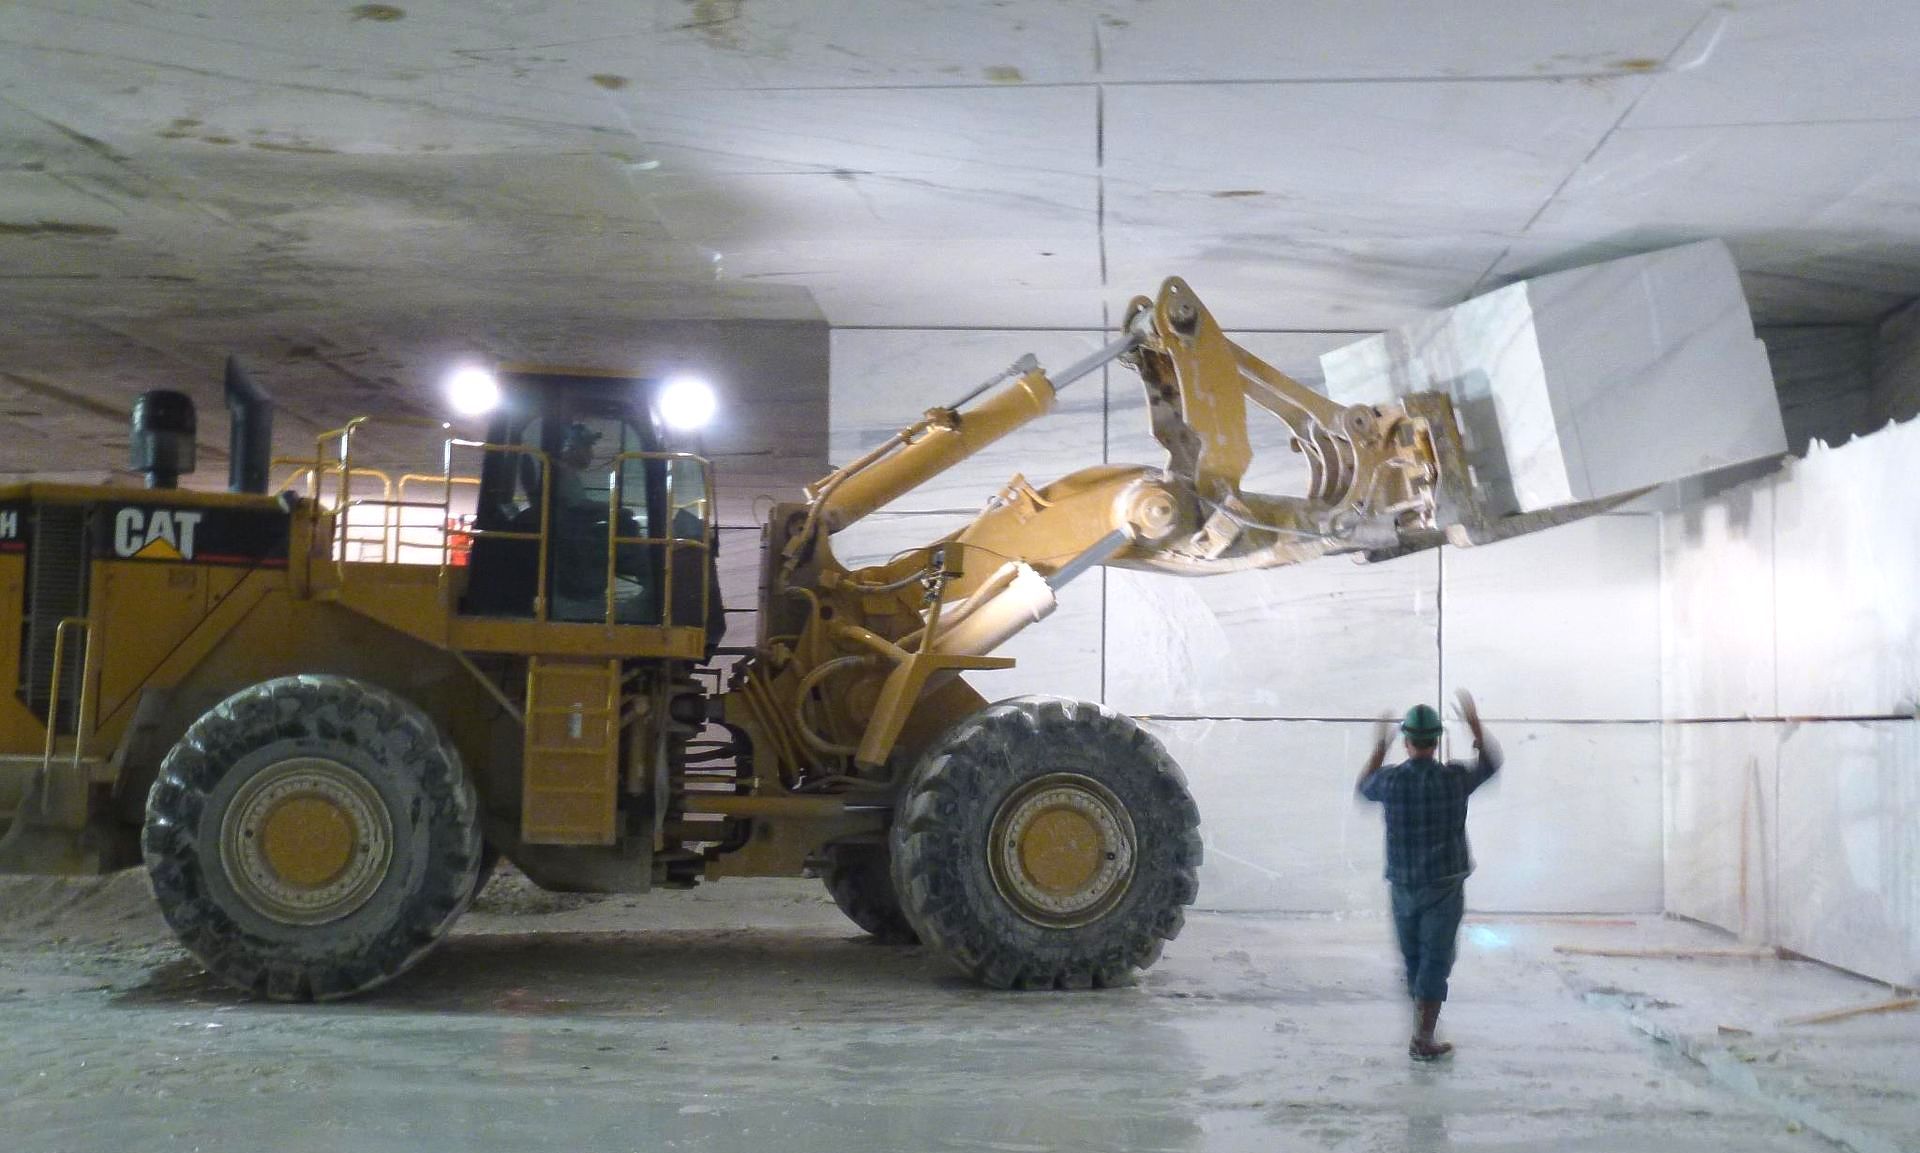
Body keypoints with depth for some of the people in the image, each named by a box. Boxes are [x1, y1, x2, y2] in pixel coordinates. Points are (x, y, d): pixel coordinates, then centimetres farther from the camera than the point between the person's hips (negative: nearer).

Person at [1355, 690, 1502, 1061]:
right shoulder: (1454, 778, -11)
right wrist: (1474, 723, 20)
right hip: (1444, 887, -2)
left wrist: (1379, 747, 24)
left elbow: (1362, 787, 16)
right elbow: (1490, 763, 11)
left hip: (1403, 887, 2)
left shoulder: (1391, 779, -9)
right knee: (1436, 962, 1)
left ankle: (1424, 1029, 29)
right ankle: (1422, 1041, -2)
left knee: (1413, 960, 17)